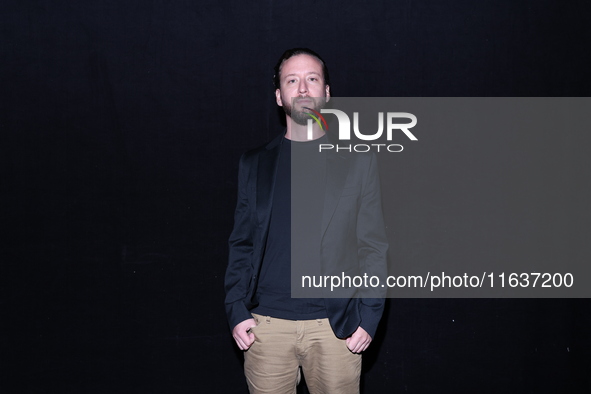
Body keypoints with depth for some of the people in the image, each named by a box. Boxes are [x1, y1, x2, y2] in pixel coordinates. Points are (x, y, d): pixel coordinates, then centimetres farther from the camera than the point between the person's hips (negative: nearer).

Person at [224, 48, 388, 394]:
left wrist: (368, 317, -4)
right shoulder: (254, 164, 9)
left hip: (334, 326, -1)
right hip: (267, 325, 1)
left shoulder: (359, 161, 4)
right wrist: (237, 310, 1)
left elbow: (374, 246, 3)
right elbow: (241, 244, 10)